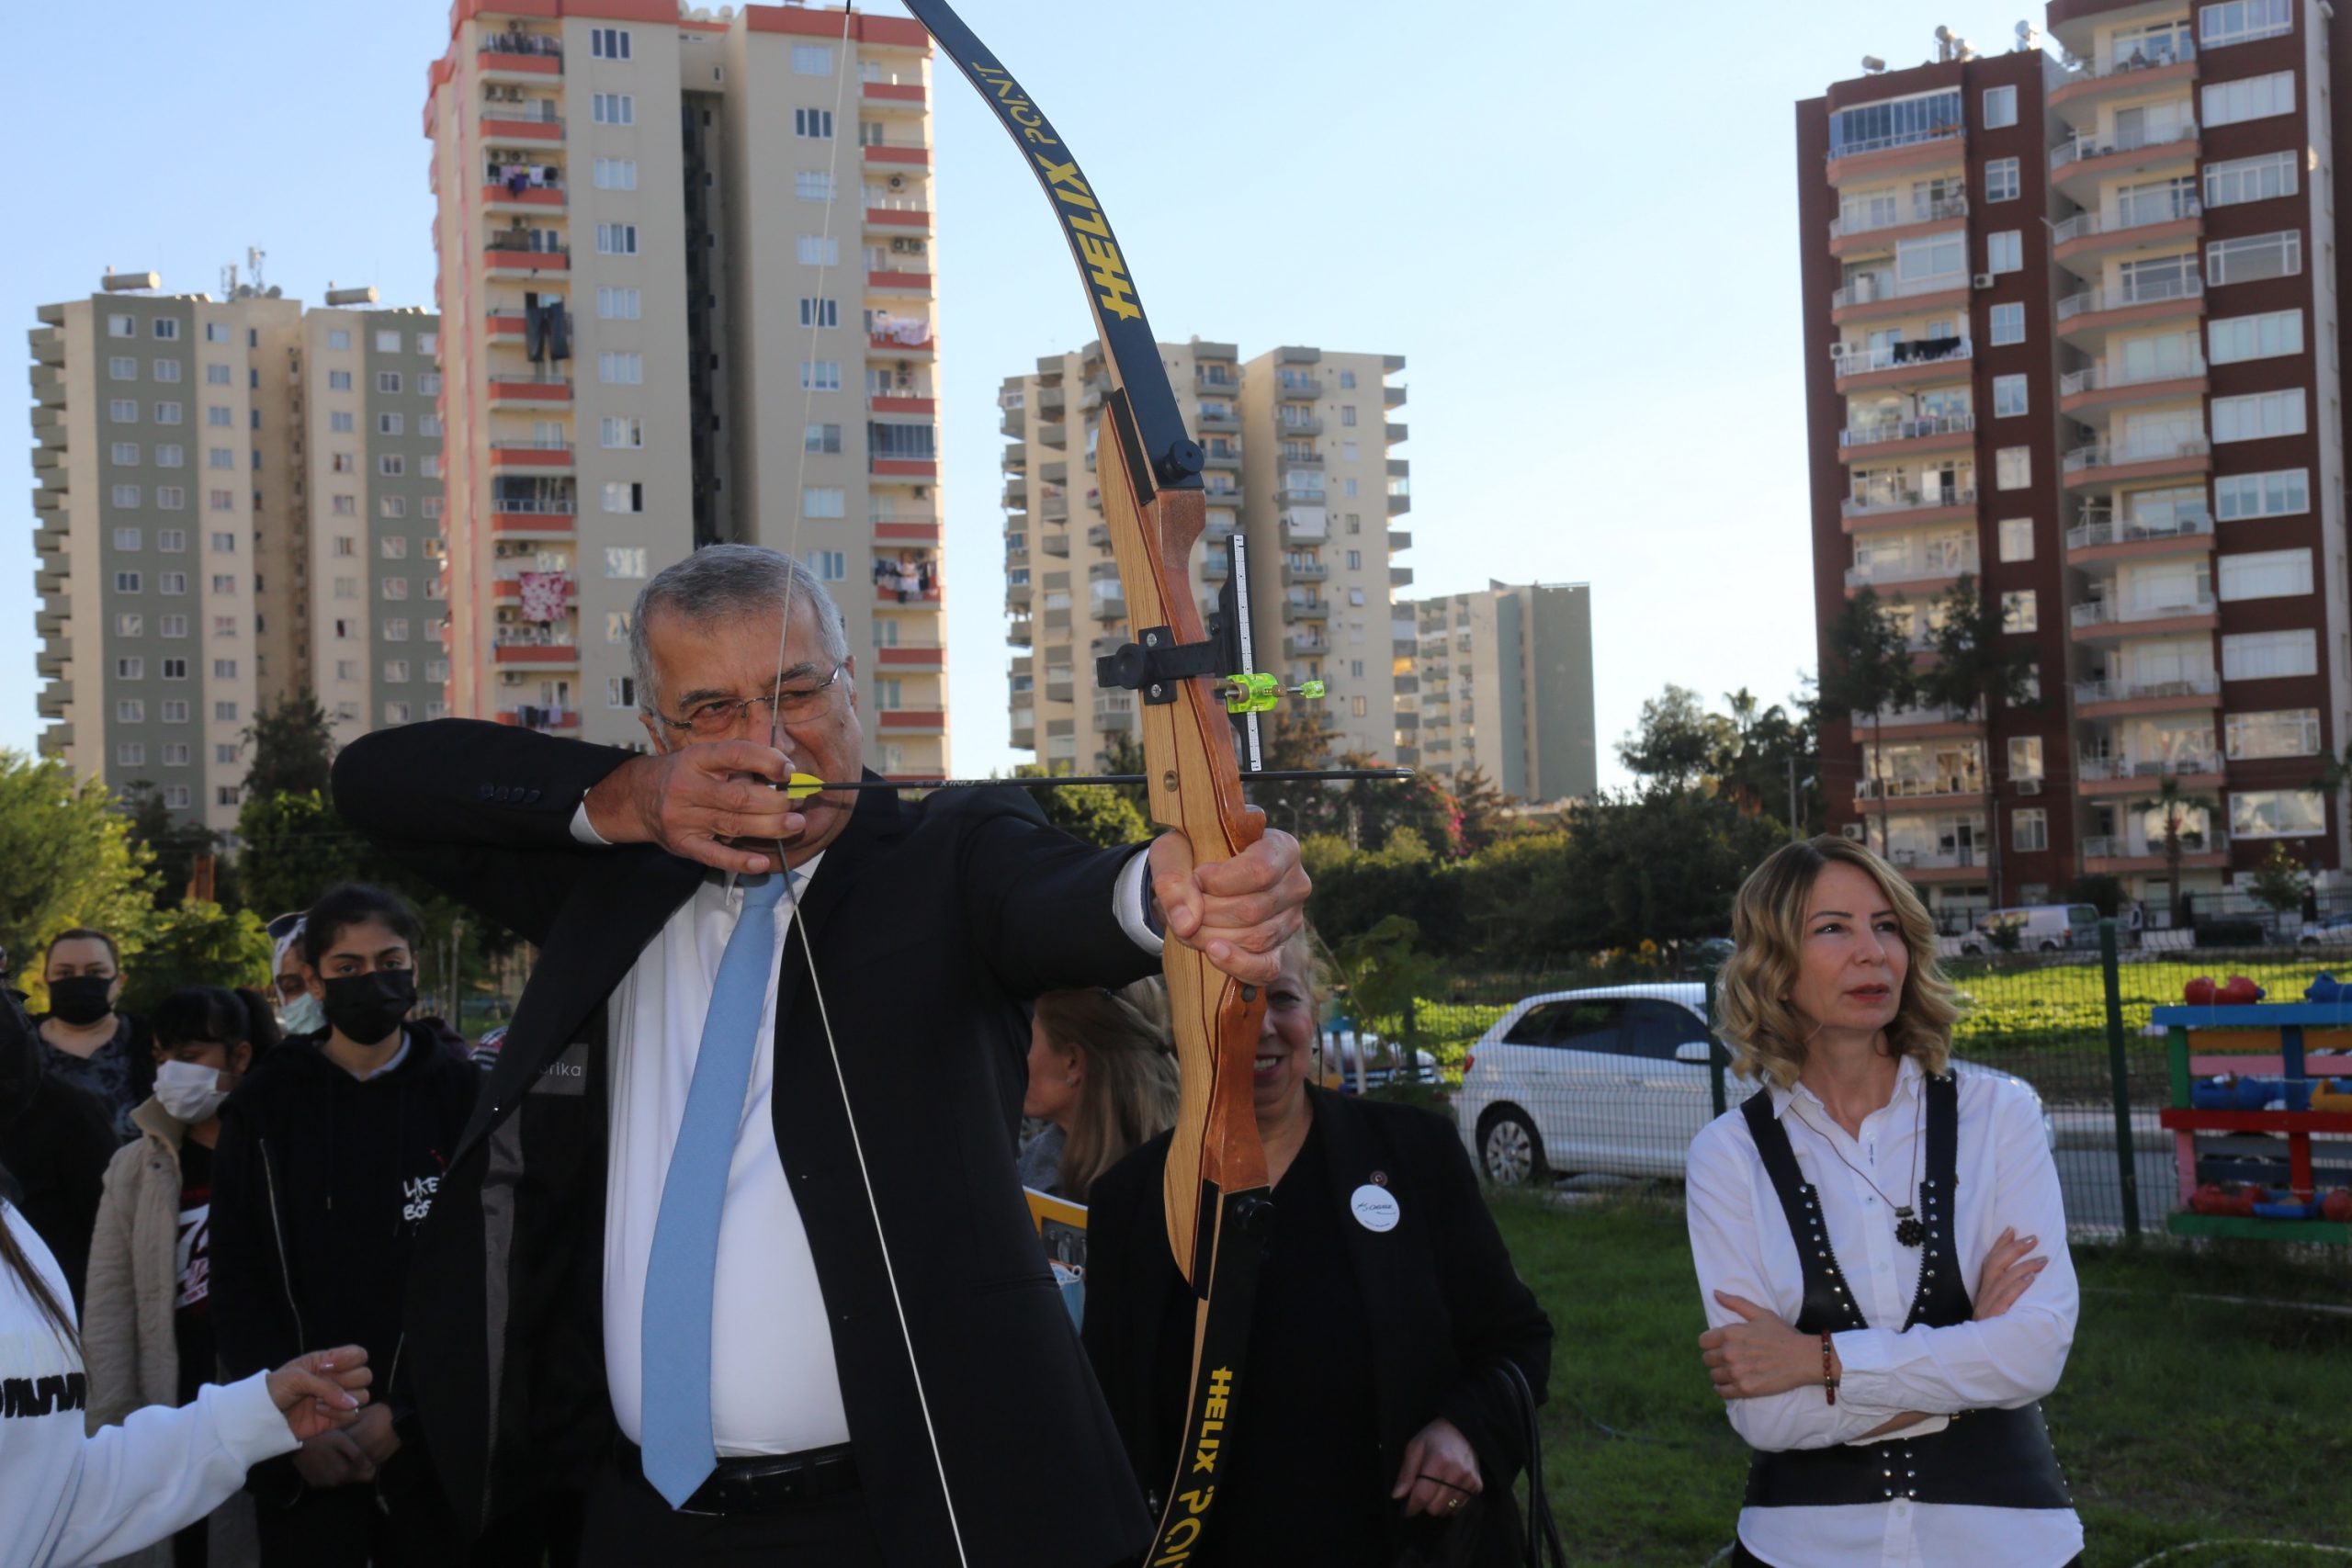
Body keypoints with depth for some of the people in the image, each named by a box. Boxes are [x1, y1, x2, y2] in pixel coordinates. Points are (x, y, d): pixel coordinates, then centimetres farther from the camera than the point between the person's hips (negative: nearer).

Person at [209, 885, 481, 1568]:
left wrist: (403, 1412, -10)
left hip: (431, 1444, -1)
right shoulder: (264, 1106, 4)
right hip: (304, 1460, 1)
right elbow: (236, 1283, 3)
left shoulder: (463, 1097, 1)